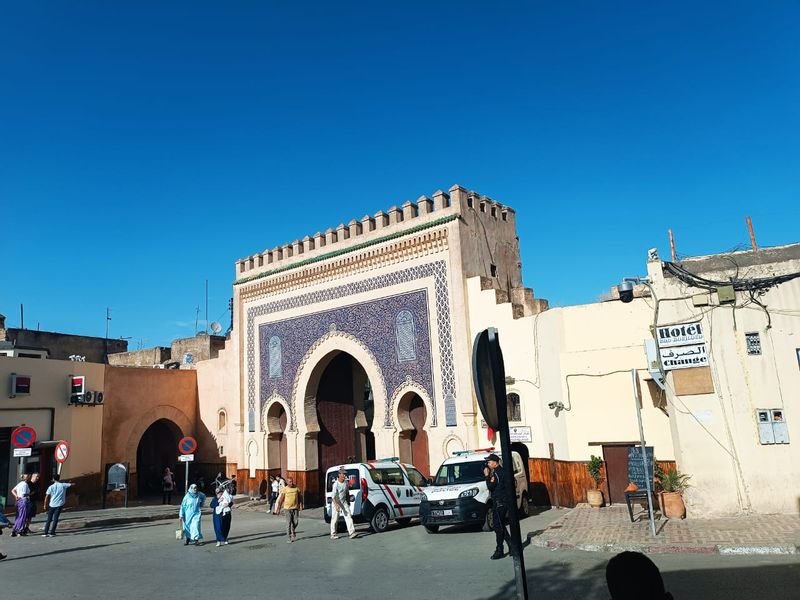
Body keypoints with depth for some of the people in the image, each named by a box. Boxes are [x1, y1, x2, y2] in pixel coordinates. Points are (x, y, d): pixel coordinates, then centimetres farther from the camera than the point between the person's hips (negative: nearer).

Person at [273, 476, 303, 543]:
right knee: (288, 523, -4)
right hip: (288, 508, -2)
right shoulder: (285, 489, -5)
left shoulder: (296, 488, 2)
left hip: (295, 508, 2)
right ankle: (289, 538, 4)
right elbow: (280, 499, -3)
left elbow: (300, 497, 9)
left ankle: (293, 532, 36)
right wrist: (278, 509, -4)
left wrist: (301, 505, 3)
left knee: (295, 522, 5)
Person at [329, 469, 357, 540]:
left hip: (344, 502, 5)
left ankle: (352, 533, -11)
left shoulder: (346, 482, 1)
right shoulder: (336, 484, -20)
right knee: (335, 519, 3)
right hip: (336, 502, -5)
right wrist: (336, 505, -36)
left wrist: (348, 501, 18)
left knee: (348, 516, -6)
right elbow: (333, 496, -26)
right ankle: (333, 534, 16)